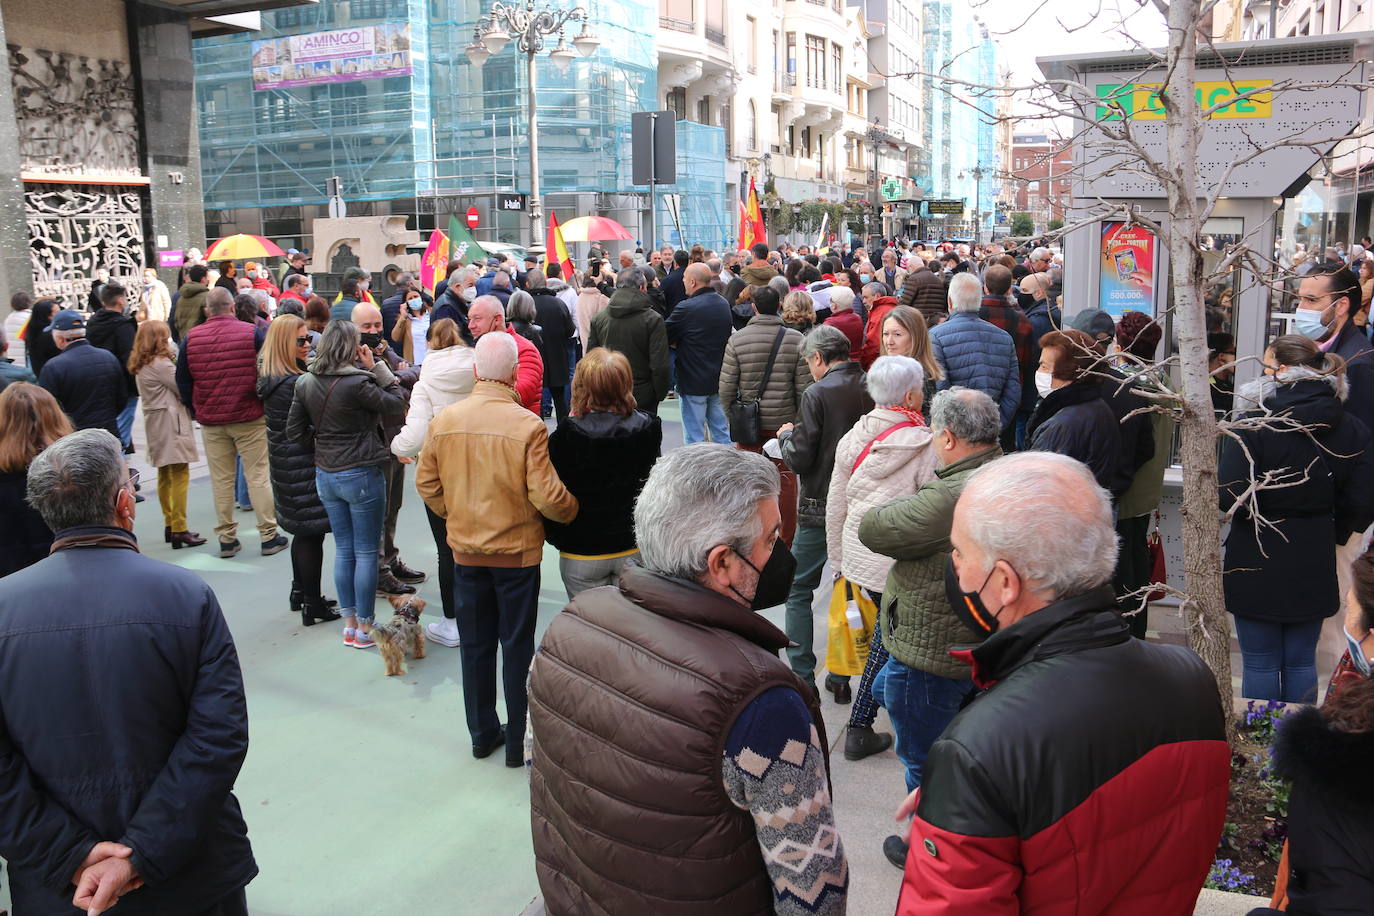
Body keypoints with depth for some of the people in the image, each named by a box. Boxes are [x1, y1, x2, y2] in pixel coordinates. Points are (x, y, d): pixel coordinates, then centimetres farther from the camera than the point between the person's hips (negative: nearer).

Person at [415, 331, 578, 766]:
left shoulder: (444, 420, -7)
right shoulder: (528, 425, -20)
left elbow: (426, 483, 2)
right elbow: (547, 497, -20)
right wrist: (573, 510, 1)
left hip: (466, 550, 4)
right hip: (516, 550, -3)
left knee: (475, 644, 17)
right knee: (518, 647, 10)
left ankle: (482, 734, 30)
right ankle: (519, 742, 21)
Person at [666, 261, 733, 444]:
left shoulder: (687, 307, -18)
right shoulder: (724, 304, 6)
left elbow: (664, 335, -12)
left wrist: (677, 343, 9)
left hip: (693, 382, -7)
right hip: (720, 379, 7)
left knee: (694, 437, 2)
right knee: (722, 431, 16)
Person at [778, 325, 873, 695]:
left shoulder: (817, 394, -15)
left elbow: (799, 459, -16)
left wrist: (786, 435, 5)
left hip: (821, 508, -5)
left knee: (799, 590, 8)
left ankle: (802, 679, 8)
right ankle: (842, 676, 22)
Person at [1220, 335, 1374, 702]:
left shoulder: (1254, 424, -18)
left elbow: (1231, 498, -23)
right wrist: (1333, 533, 18)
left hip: (1257, 565, -5)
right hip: (1315, 563, 5)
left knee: (1260, 665, 8)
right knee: (1302, 663, 18)